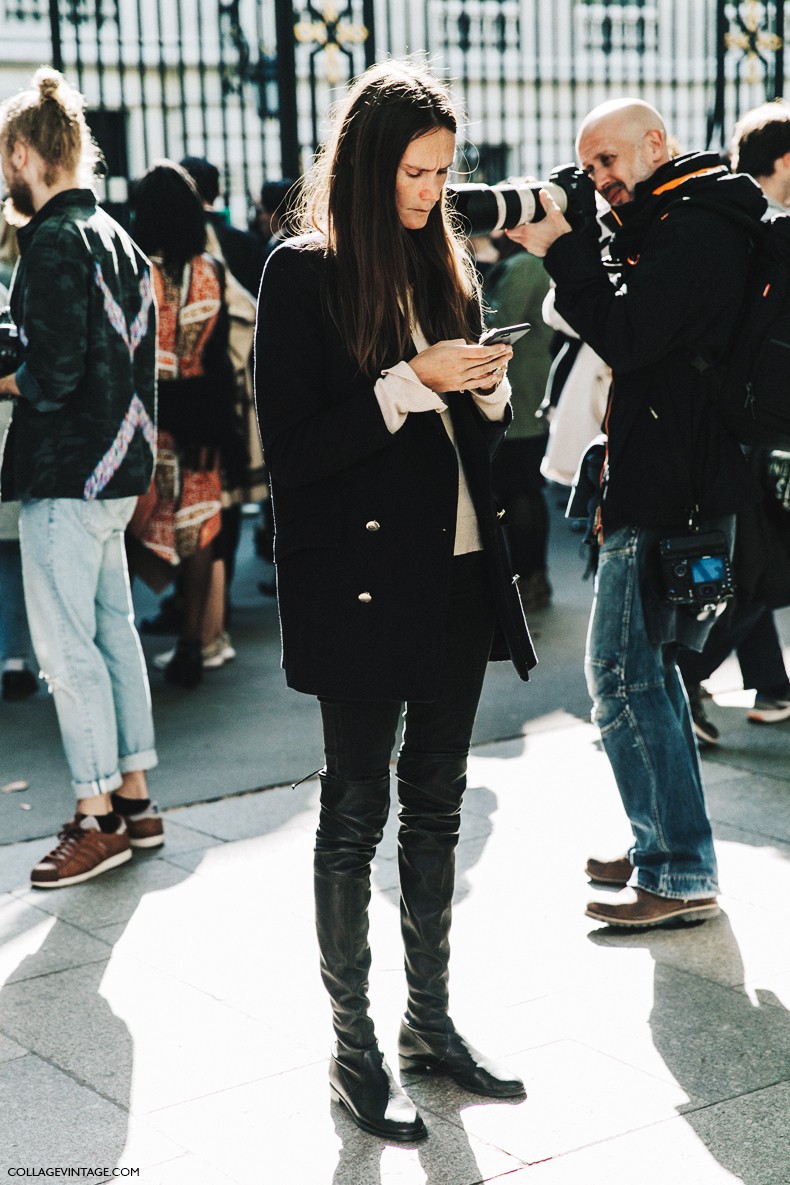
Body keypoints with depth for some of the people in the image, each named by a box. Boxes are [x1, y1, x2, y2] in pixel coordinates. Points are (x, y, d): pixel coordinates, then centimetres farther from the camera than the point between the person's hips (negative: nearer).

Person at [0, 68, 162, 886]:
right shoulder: (115, 237, 14)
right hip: (116, 466, 9)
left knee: (66, 647, -3)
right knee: (113, 632, 14)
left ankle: (97, 820, 3)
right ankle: (133, 799, 22)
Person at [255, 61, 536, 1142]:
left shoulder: (447, 269, 12)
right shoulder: (305, 273, -7)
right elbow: (290, 448, -13)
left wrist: (489, 392, -3)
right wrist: (409, 385, -19)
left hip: (456, 574, 6)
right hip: (360, 579, -6)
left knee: (436, 805, 13)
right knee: (357, 812, 3)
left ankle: (431, 1022, 26)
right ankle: (353, 1051, 15)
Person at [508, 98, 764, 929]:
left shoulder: (697, 227, -15)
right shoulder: (666, 225, 17)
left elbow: (627, 335, -24)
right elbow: (627, 329, 15)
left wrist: (563, 252, -15)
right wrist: (567, 251, 2)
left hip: (670, 492, -11)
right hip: (664, 480, 11)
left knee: (623, 673, -7)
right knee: (646, 665, 17)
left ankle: (680, 876, -2)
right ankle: (664, 845, 27)